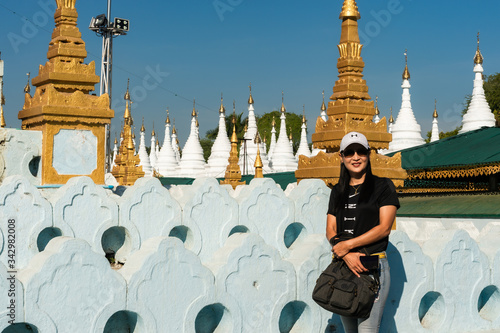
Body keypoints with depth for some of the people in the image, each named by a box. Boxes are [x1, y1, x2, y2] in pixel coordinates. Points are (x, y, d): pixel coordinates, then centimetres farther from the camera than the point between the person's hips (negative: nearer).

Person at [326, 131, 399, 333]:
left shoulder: (383, 186, 3)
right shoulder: (338, 191, 16)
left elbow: (384, 227, -6)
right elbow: (330, 231, 7)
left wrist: (348, 245, -13)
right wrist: (346, 255, -13)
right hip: (342, 265, 5)